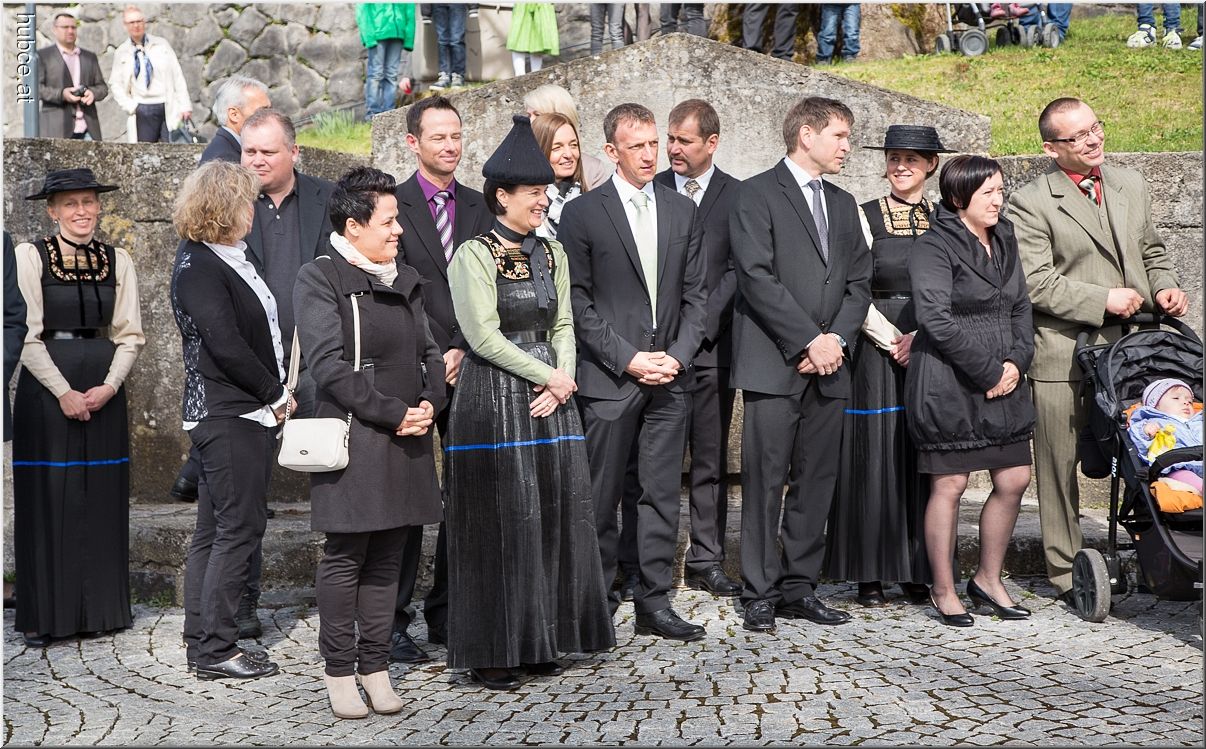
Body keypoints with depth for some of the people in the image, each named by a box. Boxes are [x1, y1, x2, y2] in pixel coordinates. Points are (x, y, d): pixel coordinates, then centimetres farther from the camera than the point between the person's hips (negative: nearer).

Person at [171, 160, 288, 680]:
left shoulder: (228, 259, 15)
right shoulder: (197, 267, -13)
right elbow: (226, 345, -19)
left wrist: (275, 395, 5)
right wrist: (276, 395, -11)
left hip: (248, 413, 10)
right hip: (228, 416, -10)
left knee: (213, 530, 13)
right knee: (238, 529, -5)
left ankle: (201, 642, 21)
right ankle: (215, 650, 2)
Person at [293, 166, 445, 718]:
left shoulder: (406, 280, 16)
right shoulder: (320, 279, -6)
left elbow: (430, 351, 18)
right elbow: (330, 366, -15)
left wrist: (428, 404, -2)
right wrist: (394, 414, -15)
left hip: (406, 439, 6)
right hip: (353, 439, -6)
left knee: (387, 558, 9)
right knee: (345, 557, -1)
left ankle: (375, 664, 17)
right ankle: (338, 671, 10)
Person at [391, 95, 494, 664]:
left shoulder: (481, 208, 12)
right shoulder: (394, 206, 0)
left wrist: (461, 350, -5)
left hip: (467, 369, 4)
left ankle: (447, 616, 17)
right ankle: (394, 621, 5)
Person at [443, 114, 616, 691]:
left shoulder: (551, 253, 14)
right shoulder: (474, 254, -6)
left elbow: (563, 325, 13)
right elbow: (484, 335, -12)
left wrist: (563, 379, -4)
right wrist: (548, 376, -10)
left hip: (550, 400, 6)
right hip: (494, 402, -6)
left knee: (554, 520, 5)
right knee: (498, 524, -2)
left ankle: (540, 641, 17)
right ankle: (492, 652, 8)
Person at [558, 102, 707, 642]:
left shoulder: (681, 211, 11)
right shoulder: (583, 213, -2)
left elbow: (696, 294, 10)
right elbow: (578, 302, -5)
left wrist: (678, 355, -4)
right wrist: (628, 358, -11)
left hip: (670, 376, 4)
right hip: (609, 376, -4)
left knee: (663, 494, 6)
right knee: (601, 496, 2)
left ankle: (654, 602, 13)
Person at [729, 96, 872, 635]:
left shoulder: (843, 204, 20)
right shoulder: (757, 195, -2)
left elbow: (859, 282, 15)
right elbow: (758, 277, -11)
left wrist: (836, 338, -3)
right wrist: (809, 342, -13)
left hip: (829, 366, 6)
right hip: (774, 364, -6)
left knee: (817, 480, 7)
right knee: (765, 482, -4)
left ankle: (799, 586, 16)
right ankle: (759, 594, 4)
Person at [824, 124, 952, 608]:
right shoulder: (863, 218, 0)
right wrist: (893, 341, -10)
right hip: (876, 351, -3)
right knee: (874, 458, -1)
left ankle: (918, 571, 13)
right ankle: (869, 574, 7)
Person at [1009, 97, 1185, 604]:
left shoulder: (1131, 185, 13)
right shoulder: (1029, 202, -7)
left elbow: (1151, 252, 23)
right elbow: (1036, 282, -13)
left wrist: (1164, 288, 3)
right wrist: (1103, 299, -17)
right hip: (1064, 354, -5)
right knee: (1060, 466, 2)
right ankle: (1066, 570, 14)